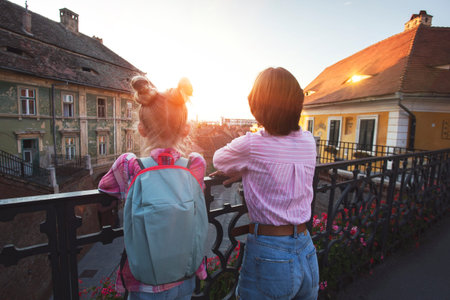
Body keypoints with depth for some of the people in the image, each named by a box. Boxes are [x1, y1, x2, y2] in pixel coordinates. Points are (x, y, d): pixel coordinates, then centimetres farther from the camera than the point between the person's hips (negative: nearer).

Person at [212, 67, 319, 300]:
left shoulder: (251, 145, -19)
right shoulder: (308, 141, -3)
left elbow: (218, 161, 0)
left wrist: (239, 167, 19)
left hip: (268, 255, -5)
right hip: (307, 253, 6)